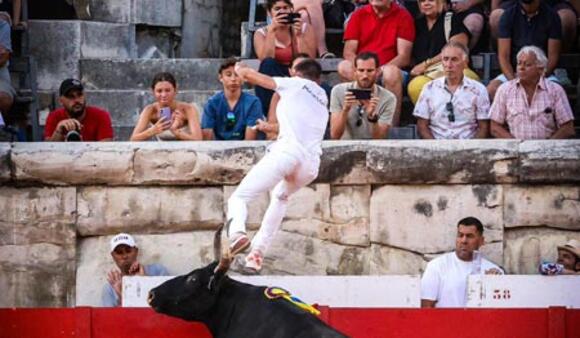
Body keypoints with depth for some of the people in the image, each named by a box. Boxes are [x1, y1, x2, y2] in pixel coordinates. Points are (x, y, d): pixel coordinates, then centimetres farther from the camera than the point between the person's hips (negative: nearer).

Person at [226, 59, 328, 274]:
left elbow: (249, 75, 15)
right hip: (312, 163, 5)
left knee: (238, 197, -4)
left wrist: (239, 69, 36)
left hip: (287, 151, -5)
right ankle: (258, 252, 18)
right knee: (281, 196, 33)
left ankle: (237, 232, -38)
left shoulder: (296, 84, 16)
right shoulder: (323, 102, 31)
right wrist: (272, 129, 56)